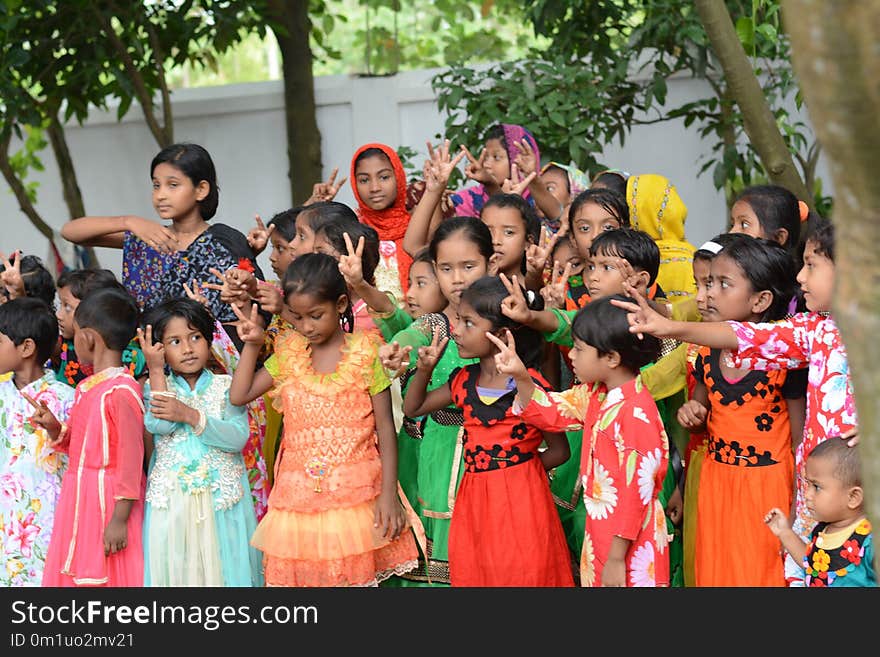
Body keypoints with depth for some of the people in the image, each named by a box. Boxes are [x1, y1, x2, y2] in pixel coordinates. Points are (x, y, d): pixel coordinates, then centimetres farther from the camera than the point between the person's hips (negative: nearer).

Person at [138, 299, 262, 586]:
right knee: (176, 569, 1)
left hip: (221, 498, 0)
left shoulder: (226, 386, 2)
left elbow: (238, 437, -11)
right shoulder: (156, 387, 4)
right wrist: (156, 369, -14)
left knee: (221, 567, 2)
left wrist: (190, 415, -18)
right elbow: (160, 426, -16)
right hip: (171, 500, 0)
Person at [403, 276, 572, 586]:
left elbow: (559, 450, -4)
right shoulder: (463, 381, 7)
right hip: (474, 501, 6)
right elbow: (412, 408, 20)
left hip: (520, 499, -6)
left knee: (522, 573, 0)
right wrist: (424, 369, 4)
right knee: (472, 573, 9)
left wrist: (513, 467, -9)